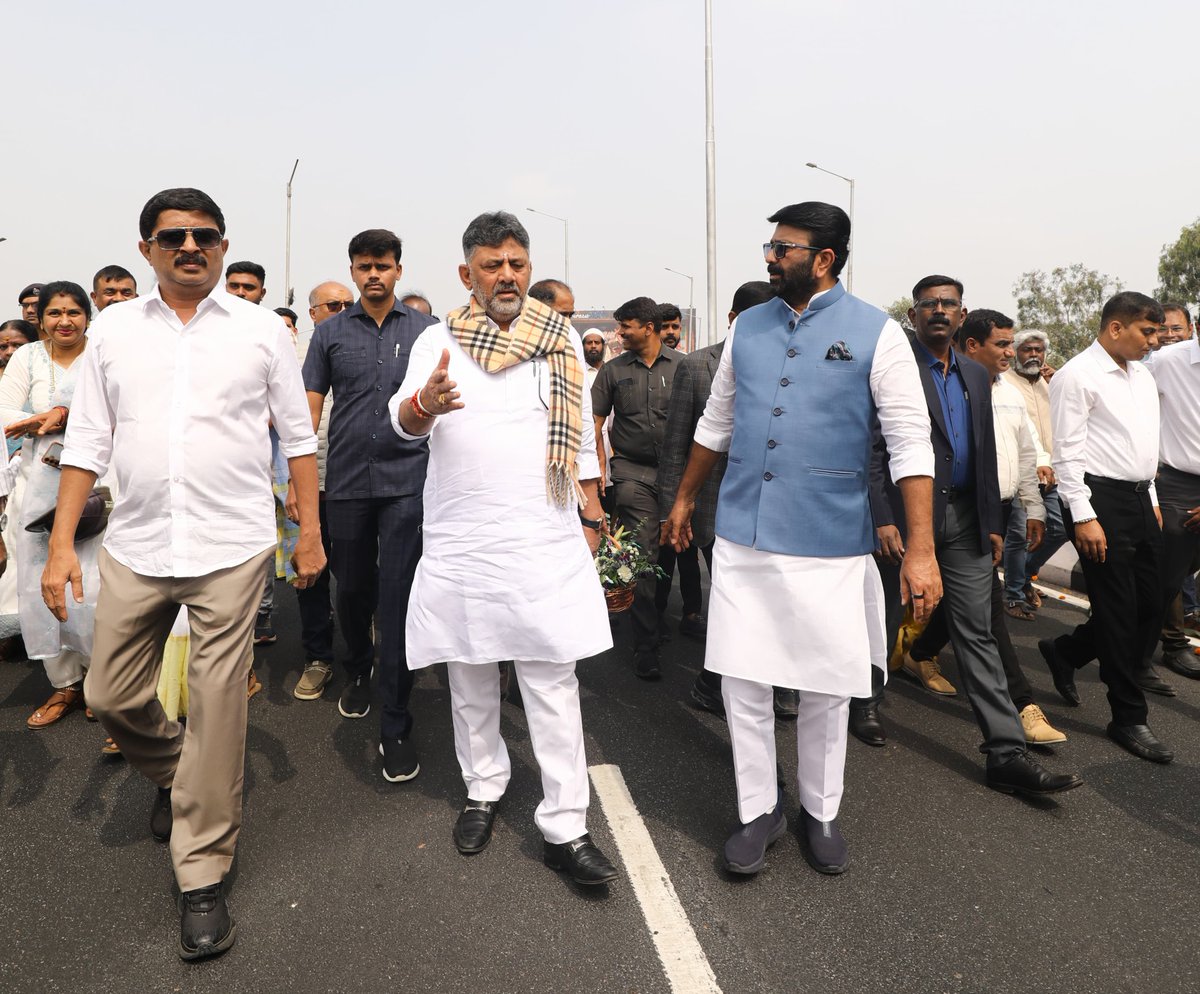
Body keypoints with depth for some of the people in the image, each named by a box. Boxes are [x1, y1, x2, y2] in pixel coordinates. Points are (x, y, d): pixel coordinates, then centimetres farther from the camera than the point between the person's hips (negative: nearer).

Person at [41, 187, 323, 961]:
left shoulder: (261, 329, 2)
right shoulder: (115, 329, 8)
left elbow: (298, 437, 5)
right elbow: (88, 441, 9)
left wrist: (311, 533, 1)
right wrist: (61, 544, 3)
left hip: (231, 546, -3)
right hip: (135, 547, 4)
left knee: (217, 709, 0)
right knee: (112, 696, 12)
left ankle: (203, 879, 15)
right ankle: (177, 779, 45)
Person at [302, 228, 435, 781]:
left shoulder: (425, 331, 5)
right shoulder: (330, 333, 8)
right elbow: (308, 409, 7)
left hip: (407, 481, -2)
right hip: (347, 482, 2)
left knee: (397, 599, -6)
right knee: (352, 588, 16)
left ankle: (396, 729, 2)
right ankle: (357, 671, 45)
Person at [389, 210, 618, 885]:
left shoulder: (563, 339, 9)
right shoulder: (439, 340, 4)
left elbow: (582, 437, 13)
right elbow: (404, 420, -11)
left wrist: (591, 515, 10)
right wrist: (425, 403, -34)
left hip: (546, 540, 0)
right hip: (460, 542, 1)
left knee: (553, 685, -1)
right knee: (470, 679, 13)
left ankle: (566, 829, 7)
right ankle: (484, 790, 33)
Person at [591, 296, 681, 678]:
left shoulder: (681, 366, 3)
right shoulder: (613, 370, 6)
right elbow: (594, 422, 8)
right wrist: (600, 469, -2)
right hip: (633, 473, -1)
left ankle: (657, 617, 34)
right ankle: (646, 644, 2)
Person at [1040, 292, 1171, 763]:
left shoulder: (1142, 375, 16)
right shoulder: (1077, 376, -10)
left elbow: (1146, 443, 22)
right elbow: (1068, 453, -14)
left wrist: (1152, 499, 18)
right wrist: (1084, 517, -18)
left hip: (1140, 499, 8)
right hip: (1100, 500, -8)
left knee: (1149, 606, 10)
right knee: (1118, 610, -1)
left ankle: (1064, 652, 32)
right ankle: (1129, 718, 12)